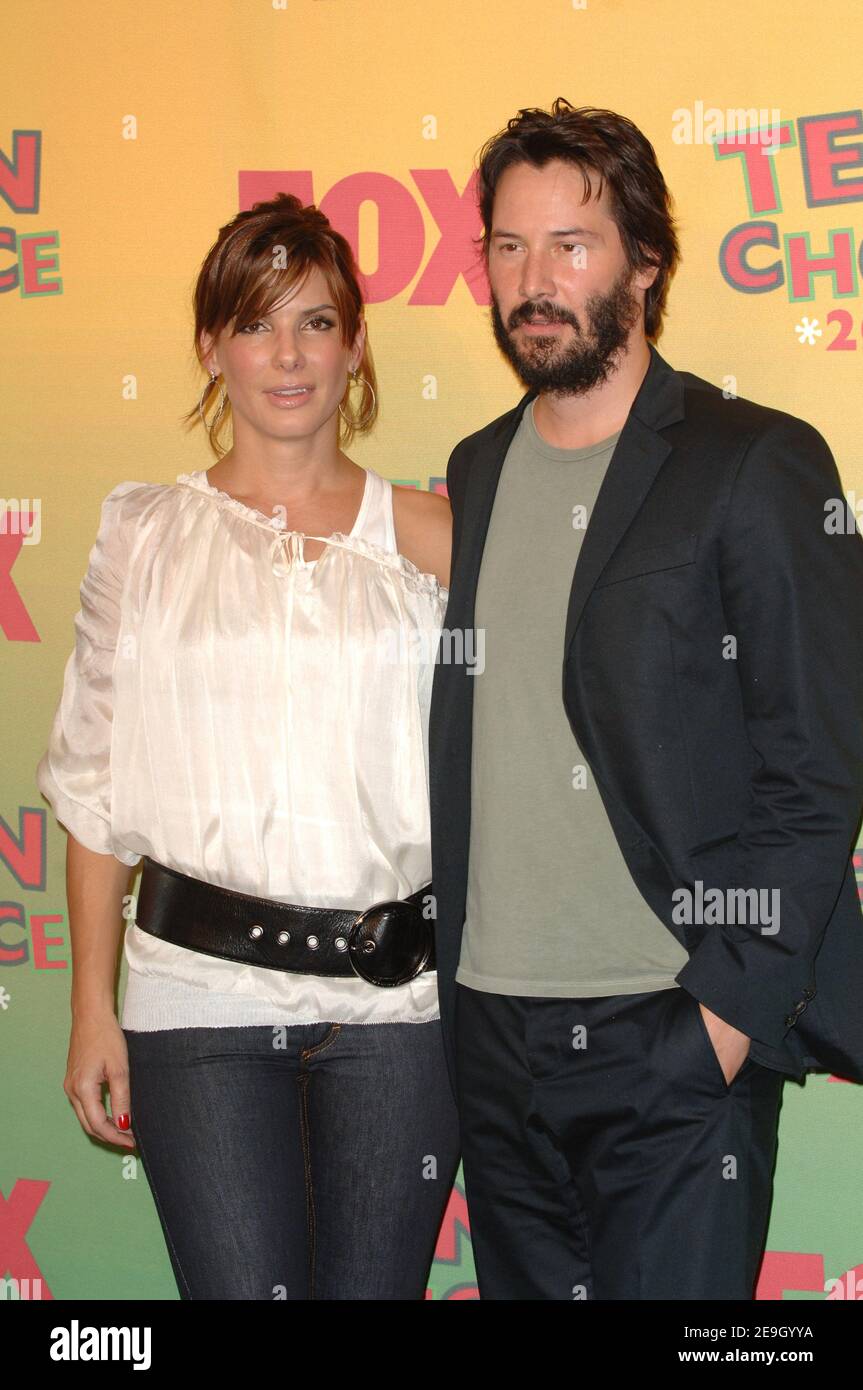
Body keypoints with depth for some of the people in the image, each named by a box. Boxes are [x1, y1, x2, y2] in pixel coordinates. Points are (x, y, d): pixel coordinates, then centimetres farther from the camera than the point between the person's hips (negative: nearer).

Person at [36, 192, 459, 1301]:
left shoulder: (426, 534, 6)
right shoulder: (144, 533, 5)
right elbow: (95, 787, 7)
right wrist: (92, 1010, 4)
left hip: (397, 992, 1)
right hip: (201, 993, -1)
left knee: (375, 1290, 9)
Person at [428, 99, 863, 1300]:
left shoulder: (759, 465, -6)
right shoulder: (477, 470, 13)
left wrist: (729, 1010, -14)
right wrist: (428, 961, 8)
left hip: (677, 1035, -5)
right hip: (489, 1024, 6)